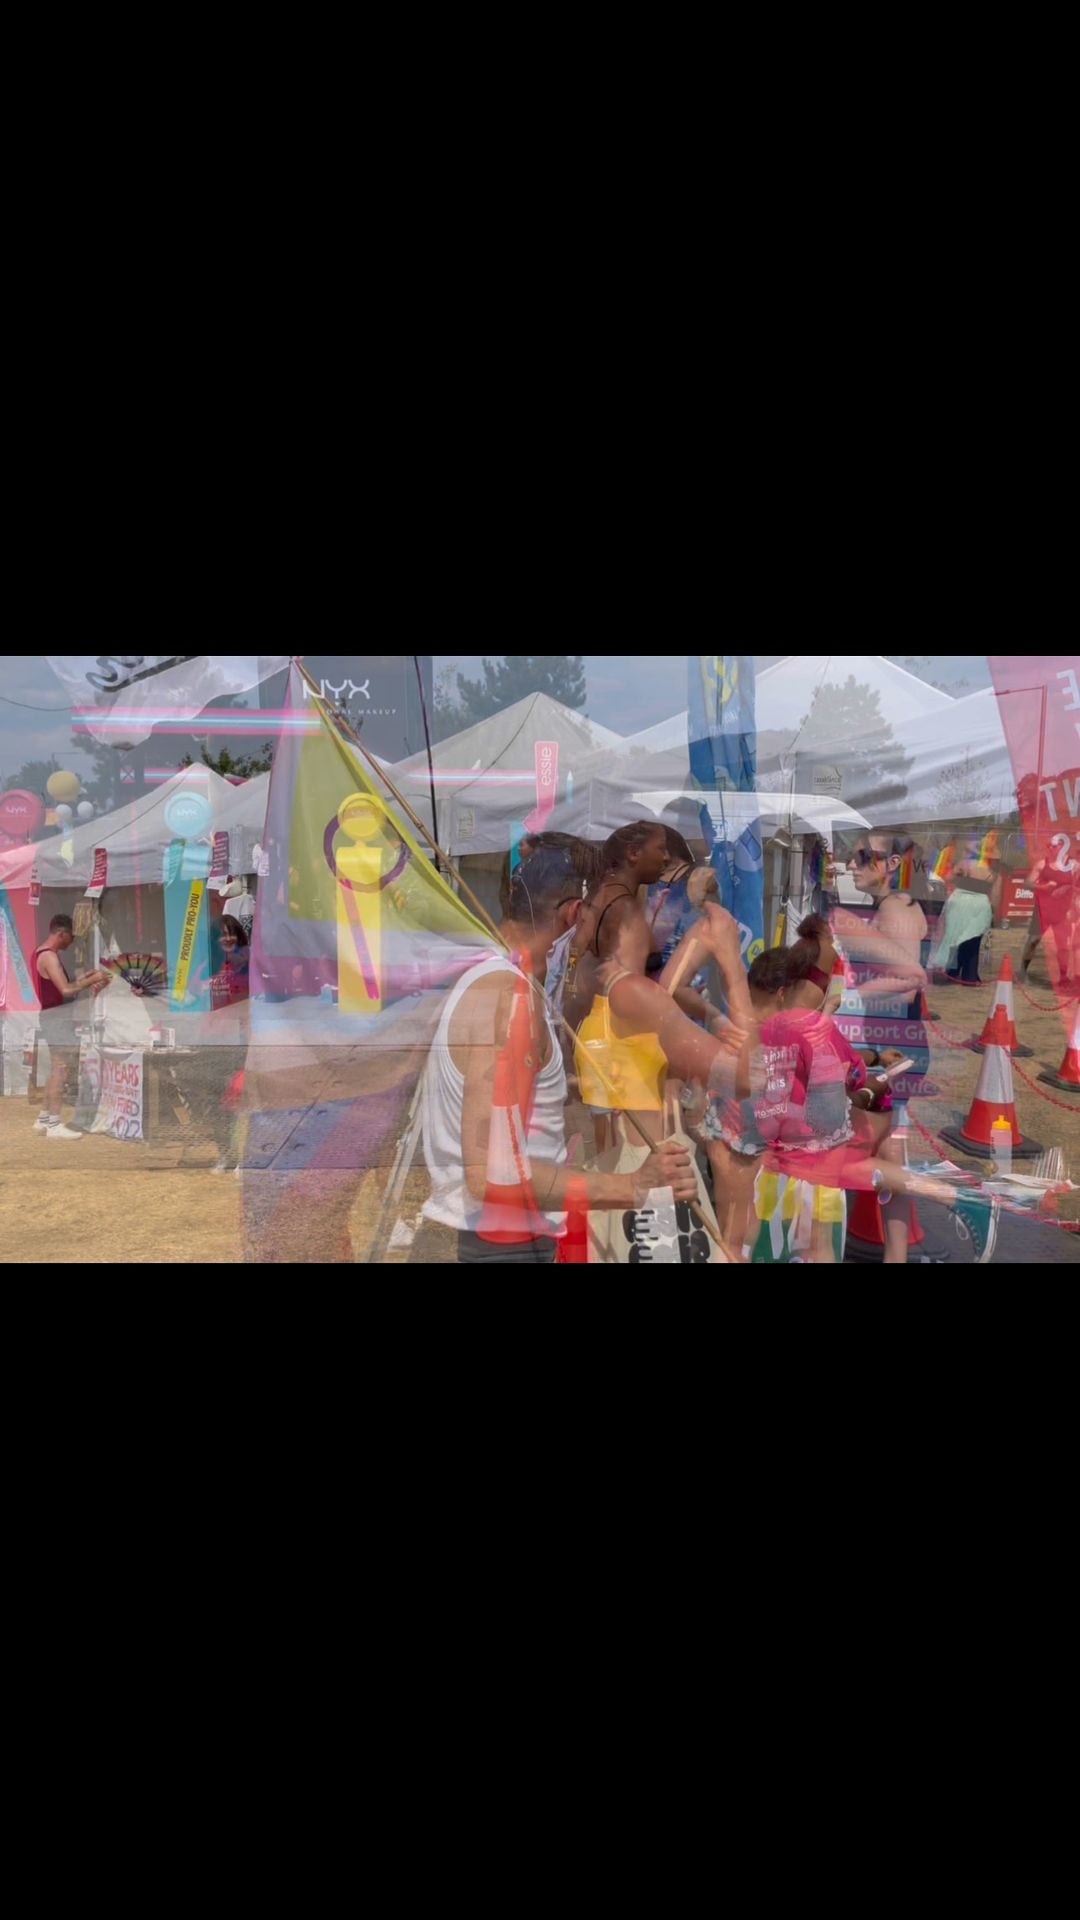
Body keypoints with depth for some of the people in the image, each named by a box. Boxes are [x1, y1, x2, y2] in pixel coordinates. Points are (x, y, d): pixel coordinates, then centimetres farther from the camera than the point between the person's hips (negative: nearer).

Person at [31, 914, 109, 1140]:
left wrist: (86, 978, 9)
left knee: (57, 1070, 15)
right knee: (60, 1070, -8)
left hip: (57, 1017, 10)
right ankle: (54, 1125, -6)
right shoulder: (49, 956, -17)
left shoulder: (42, 953, 14)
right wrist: (92, 980, -14)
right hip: (58, 1017, -10)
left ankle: (44, 1119, 20)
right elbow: (66, 990, -25)